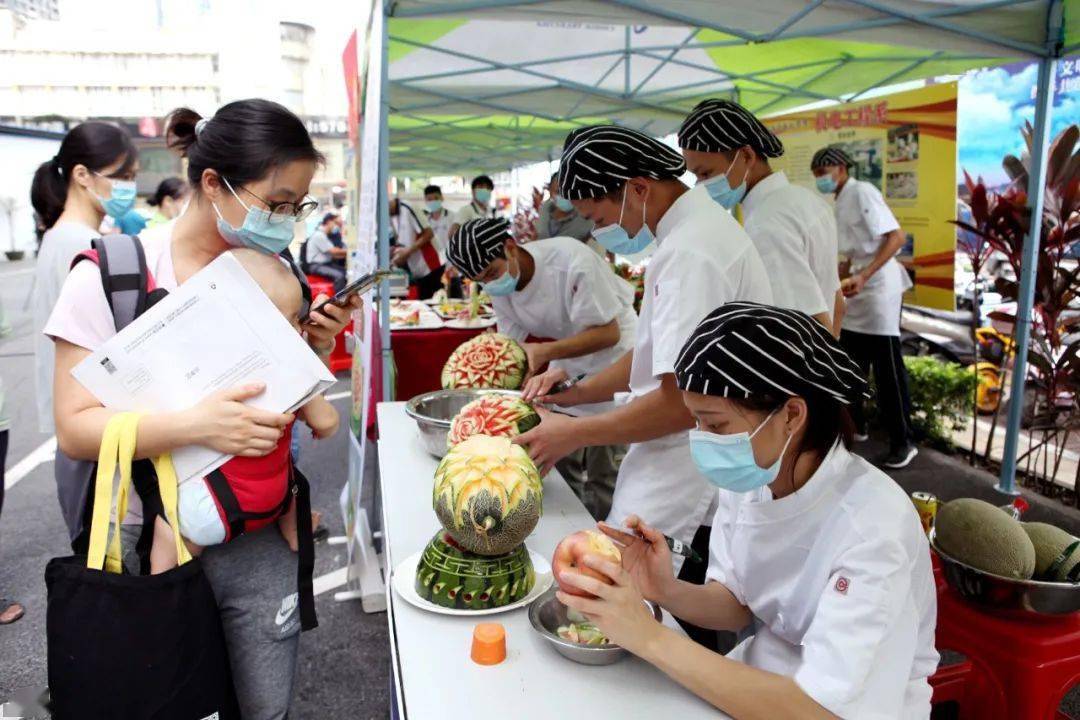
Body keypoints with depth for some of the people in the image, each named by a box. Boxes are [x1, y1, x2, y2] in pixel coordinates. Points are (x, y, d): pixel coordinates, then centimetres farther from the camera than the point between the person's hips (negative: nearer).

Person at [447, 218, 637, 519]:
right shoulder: (500, 290, -9)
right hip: (568, 356, 7)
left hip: (612, 350, -6)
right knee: (562, 458, 9)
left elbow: (608, 332, -27)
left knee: (604, 470, -7)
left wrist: (544, 352, -38)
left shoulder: (571, 260, -30)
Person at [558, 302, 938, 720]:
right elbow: (738, 606, -1)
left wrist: (651, 638, -32)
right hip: (763, 676, 5)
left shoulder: (872, 529, -28)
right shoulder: (747, 477, -10)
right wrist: (667, 592, -21)